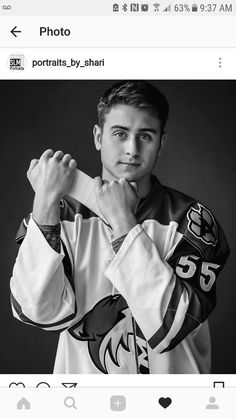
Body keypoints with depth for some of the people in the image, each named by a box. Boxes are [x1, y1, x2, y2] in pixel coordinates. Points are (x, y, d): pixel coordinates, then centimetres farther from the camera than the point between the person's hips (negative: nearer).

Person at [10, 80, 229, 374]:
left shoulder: (190, 218, -7)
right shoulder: (64, 214, -1)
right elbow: (41, 313, -12)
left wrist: (123, 222, -18)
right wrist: (45, 201, -16)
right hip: (79, 371, 1)